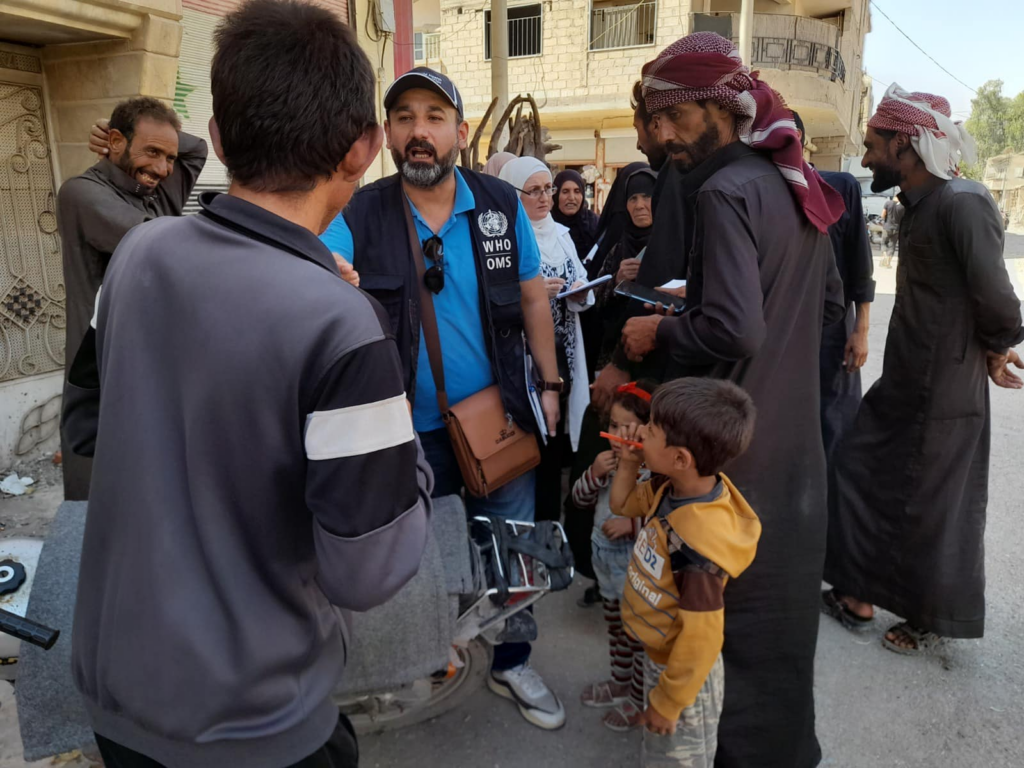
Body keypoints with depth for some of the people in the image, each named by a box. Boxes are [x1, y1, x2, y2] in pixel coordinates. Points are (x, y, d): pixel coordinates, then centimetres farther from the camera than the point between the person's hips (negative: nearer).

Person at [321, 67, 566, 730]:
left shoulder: (501, 203, -4)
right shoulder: (360, 217, -10)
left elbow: (533, 297, 3)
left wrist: (549, 384, 2)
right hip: (412, 427, -1)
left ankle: (512, 664, 40)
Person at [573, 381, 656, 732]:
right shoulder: (609, 461, -4)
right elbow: (580, 500, 2)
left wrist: (633, 525, -30)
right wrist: (594, 474, -15)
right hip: (606, 563, 7)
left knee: (640, 637, 12)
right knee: (616, 627, 26)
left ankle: (640, 700, 33)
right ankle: (620, 682, 48)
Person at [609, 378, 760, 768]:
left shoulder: (699, 543, -38)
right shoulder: (669, 488, -14)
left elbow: (702, 637, -30)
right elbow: (622, 504, 7)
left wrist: (667, 702, -17)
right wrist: (628, 462, -11)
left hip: (682, 671, -8)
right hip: (659, 656, 8)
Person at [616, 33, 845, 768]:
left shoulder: (723, 191, -19)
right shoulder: (796, 182, 9)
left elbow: (731, 329, -28)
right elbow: (830, 301, 17)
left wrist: (659, 332, -12)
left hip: (739, 434, -9)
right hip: (794, 424, 9)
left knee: (746, 601, 6)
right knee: (784, 593, 22)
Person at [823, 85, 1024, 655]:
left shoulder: (963, 203, -21)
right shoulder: (920, 205, 8)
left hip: (943, 397, -9)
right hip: (904, 386, 9)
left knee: (930, 511, 8)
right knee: (856, 476, 15)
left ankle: (932, 621, 31)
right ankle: (859, 596, 32)